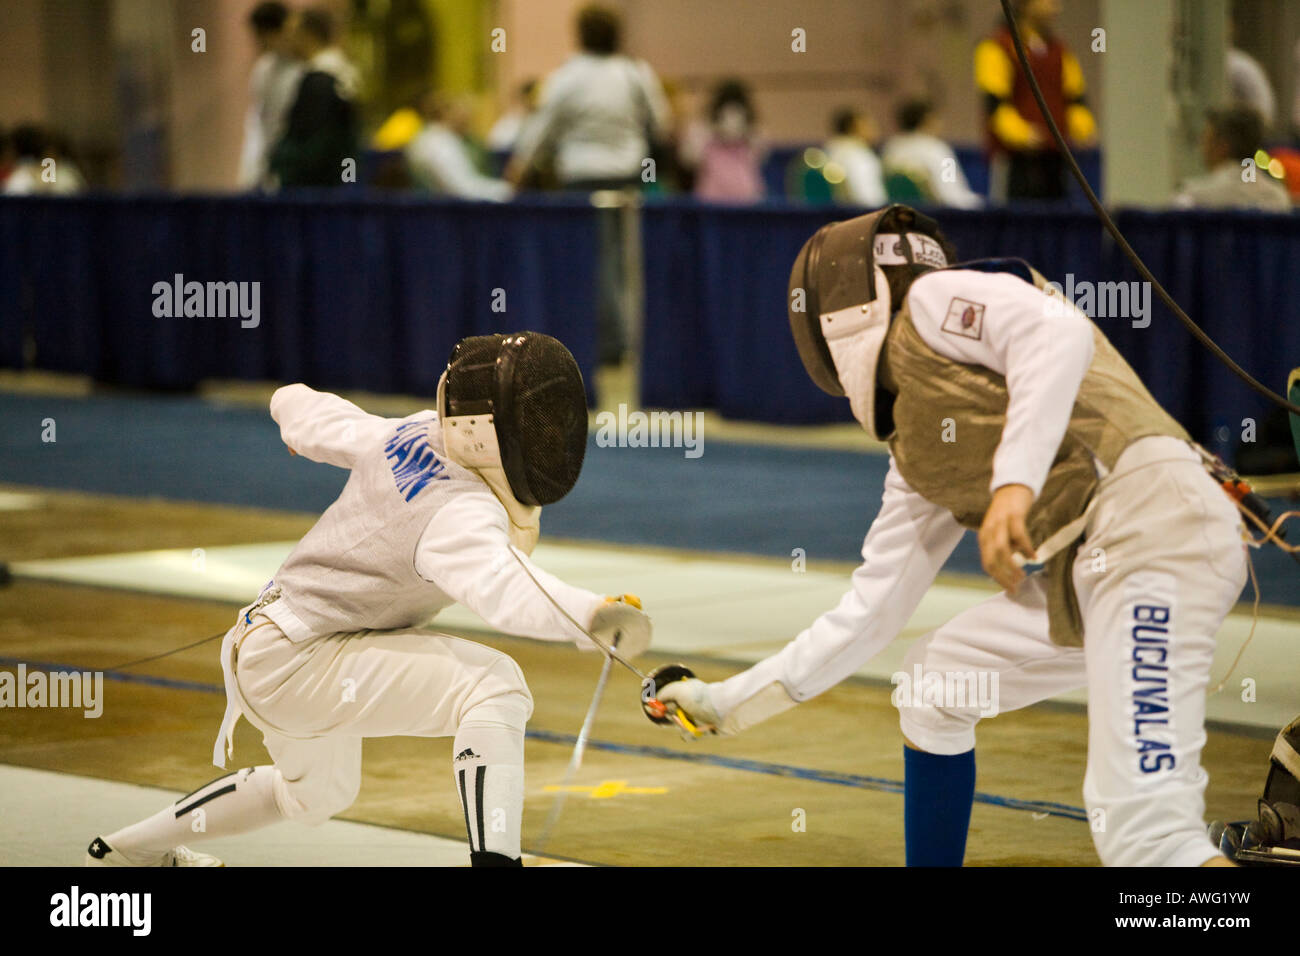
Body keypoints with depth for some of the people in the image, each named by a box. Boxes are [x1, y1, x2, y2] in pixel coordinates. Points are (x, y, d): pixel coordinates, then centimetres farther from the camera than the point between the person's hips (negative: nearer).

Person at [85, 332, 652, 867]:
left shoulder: (410, 435, -7)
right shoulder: (459, 513, -30)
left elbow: (326, 421, 13)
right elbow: (500, 584, -52)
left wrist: (296, 409, 36)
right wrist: (595, 615, -69)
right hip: (294, 662, -10)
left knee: (317, 793, 36)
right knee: (493, 686, -27)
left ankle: (124, 851, 53)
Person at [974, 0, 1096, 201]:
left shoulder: (1060, 51, 17)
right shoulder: (998, 48, -3)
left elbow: (1075, 100, 17)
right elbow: (994, 104, -11)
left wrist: (1085, 129, -3)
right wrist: (1021, 133, -26)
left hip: (1054, 158, 6)